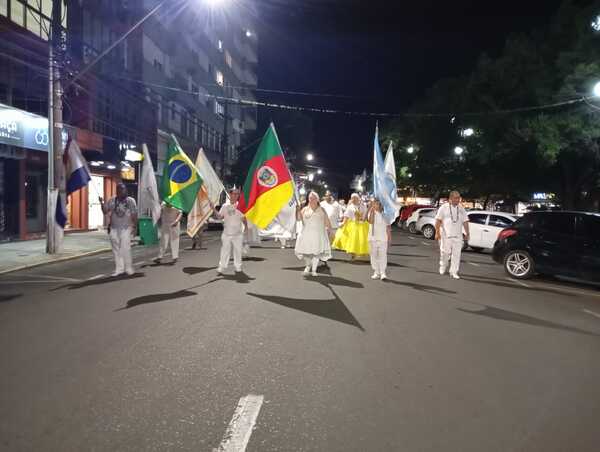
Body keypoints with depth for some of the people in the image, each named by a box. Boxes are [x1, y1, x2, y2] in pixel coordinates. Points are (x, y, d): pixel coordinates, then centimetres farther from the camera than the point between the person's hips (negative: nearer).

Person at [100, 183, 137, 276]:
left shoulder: (131, 200, 0)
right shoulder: (112, 201, 7)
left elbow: (134, 215, 0)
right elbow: (105, 212, 5)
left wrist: (134, 226, -4)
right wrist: (102, 203, -11)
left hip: (126, 228, -3)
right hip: (114, 229, 3)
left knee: (125, 249, -9)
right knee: (116, 250, 6)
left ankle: (129, 268, 3)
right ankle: (119, 269, 13)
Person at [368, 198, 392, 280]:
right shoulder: (371, 212, 0)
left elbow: (388, 226, 10)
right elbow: (371, 221, -20)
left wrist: (389, 236, 8)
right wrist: (372, 210, -23)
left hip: (383, 238, -1)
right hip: (373, 237, 1)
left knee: (383, 255, -7)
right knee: (374, 255, 5)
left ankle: (383, 273, -6)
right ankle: (376, 273, 13)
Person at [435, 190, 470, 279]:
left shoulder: (461, 209, 11)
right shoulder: (444, 208, -1)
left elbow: (465, 222, 13)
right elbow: (438, 220, -4)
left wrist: (467, 233, 8)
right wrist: (437, 232, -11)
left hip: (458, 235, 3)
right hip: (446, 235, -3)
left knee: (457, 254, -1)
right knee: (445, 252, 1)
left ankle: (454, 272, 5)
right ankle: (442, 266, 27)